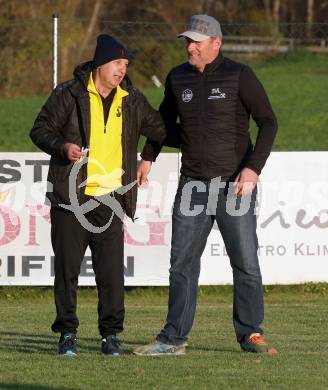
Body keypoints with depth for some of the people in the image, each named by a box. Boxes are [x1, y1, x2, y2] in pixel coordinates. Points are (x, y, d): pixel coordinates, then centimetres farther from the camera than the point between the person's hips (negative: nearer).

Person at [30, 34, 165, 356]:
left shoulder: (132, 101, 9)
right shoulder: (69, 95, -2)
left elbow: (160, 130, 20)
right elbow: (40, 130, 1)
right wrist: (61, 146, -17)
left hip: (110, 198, 2)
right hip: (70, 197, -2)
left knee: (111, 271, -3)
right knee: (67, 267, 2)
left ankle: (111, 334, 6)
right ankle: (67, 332, 12)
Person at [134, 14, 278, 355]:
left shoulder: (239, 76, -6)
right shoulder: (178, 78, 8)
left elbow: (268, 122, -6)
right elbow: (165, 120, 26)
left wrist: (254, 168, -16)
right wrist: (147, 158, 20)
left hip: (235, 185, -4)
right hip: (192, 186, 4)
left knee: (246, 264, -1)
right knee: (182, 263, 1)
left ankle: (250, 334, 10)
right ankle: (173, 338, 3)